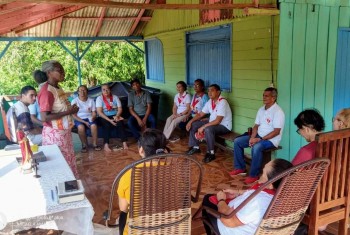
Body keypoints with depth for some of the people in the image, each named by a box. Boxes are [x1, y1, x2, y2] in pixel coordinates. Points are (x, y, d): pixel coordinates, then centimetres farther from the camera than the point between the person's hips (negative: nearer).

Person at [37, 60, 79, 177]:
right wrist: (68, 112, -23)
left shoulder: (57, 87, 7)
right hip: (55, 134, -9)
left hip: (64, 131, 9)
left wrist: (71, 109, 3)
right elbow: (44, 117, -26)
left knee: (69, 160, 19)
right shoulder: (46, 91, -20)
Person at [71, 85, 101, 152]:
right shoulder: (74, 101, -4)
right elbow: (74, 115, -7)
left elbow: (94, 113, 4)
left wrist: (93, 117, -22)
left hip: (89, 118, 2)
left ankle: (94, 144, -13)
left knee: (94, 126, -32)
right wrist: (84, 122, -17)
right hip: (79, 119, -1)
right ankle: (84, 144, -12)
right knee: (81, 127, -35)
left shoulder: (91, 100, 4)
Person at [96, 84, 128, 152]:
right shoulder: (99, 98, -3)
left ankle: (124, 143, -30)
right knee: (107, 125, -35)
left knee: (120, 123, -30)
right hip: (104, 117, -2)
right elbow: (99, 112, -12)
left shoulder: (115, 97, 6)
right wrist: (109, 120, -24)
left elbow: (120, 109, 1)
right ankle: (106, 145, -37)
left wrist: (117, 116, -21)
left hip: (115, 116, 2)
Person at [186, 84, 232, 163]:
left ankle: (211, 153, -20)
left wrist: (203, 127, -31)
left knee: (208, 129, -37)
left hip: (224, 126, -9)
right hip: (212, 122, 9)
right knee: (193, 125, 1)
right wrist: (190, 121, -6)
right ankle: (195, 147, 12)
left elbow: (217, 121, -31)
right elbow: (200, 114, 9)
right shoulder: (209, 102, 1)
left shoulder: (222, 102, -25)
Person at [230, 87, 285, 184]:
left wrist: (260, 139, -23)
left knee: (256, 147, -37)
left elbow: (276, 132, -21)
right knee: (237, 141, -1)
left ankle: (254, 175, -21)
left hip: (271, 139, -8)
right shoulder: (261, 109, 8)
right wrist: (252, 137, -7)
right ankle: (240, 168, 8)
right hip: (258, 136, 8)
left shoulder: (278, 111, -17)